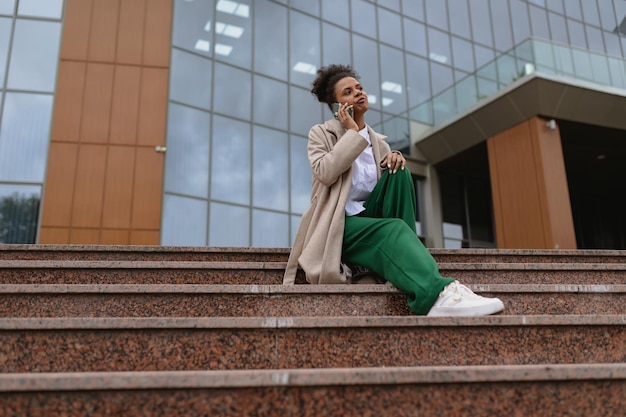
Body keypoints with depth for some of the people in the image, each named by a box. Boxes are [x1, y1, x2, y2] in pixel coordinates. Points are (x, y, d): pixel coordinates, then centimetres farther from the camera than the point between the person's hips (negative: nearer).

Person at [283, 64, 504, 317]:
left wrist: (394, 160, -13)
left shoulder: (378, 142, 18)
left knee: (398, 171, -20)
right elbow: (324, 173, -14)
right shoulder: (321, 134, 7)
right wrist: (353, 132, -8)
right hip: (340, 225, -4)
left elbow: (397, 184, 8)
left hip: (372, 218, 5)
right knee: (393, 228, -34)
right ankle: (439, 294, -57)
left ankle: (406, 256, -24)